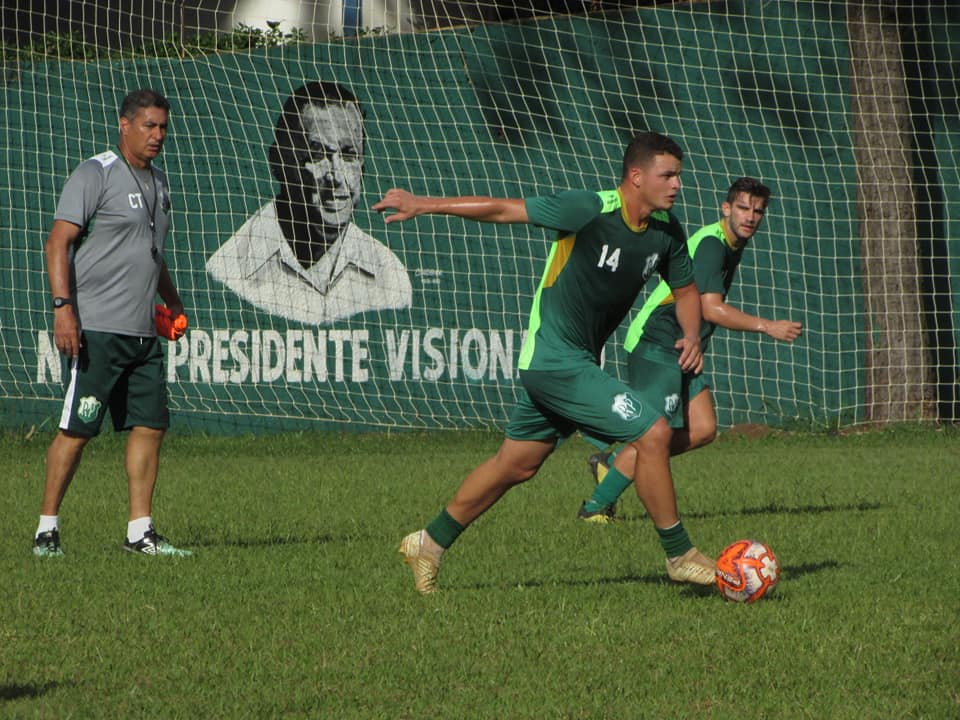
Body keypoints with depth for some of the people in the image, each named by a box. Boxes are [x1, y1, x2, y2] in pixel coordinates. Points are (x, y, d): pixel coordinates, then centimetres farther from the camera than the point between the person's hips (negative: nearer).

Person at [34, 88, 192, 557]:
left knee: (150, 426, 2)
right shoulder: (94, 175, -7)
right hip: (95, 329, -8)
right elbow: (58, 243, -13)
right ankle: (46, 528, 1)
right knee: (77, 429, -7)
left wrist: (172, 300, 24)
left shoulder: (157, 182, 18)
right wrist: (63, 307, -23)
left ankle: (140, 532, 6)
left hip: (143, 333, 8)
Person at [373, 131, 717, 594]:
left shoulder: (667, 231, 2)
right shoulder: (590, 210, -20)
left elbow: (685, 290, 18)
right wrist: (424, 205, -14)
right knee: (653, 435, -13)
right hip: (556, 360, -8)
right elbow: (503, 210, -14)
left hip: (580, 361, 8)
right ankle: (680, 557, -1)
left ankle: (430, 543, 31)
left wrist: (691, 335, -3)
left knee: (516, 464, 17)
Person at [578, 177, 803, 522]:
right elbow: (712, 309, -28)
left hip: (682, 351, 10)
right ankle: (595, 507, -1)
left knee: (702, 430, -1)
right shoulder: (710, 243, -19)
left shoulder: (733, 245, 14)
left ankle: (611, 464, 9)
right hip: (655, 347, -10)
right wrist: (767, 327, -27)